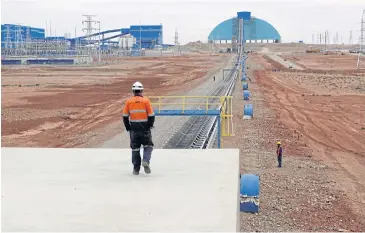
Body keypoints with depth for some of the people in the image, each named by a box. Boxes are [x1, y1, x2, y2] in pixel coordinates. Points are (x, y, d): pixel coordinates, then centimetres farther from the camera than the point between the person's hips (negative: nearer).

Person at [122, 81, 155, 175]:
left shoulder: (129, 101, -1)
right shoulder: (146, 101, -6)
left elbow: (125, 116, 1)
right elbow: (151, 115, -7)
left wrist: (128, 127, 13)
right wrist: (150, 125, 9)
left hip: (133, 129, 2)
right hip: (145, 128, -2)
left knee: (135, 148, 12)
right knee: (148, 146, 13)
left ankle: (136, 169, 14)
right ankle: (146, 161, -11)